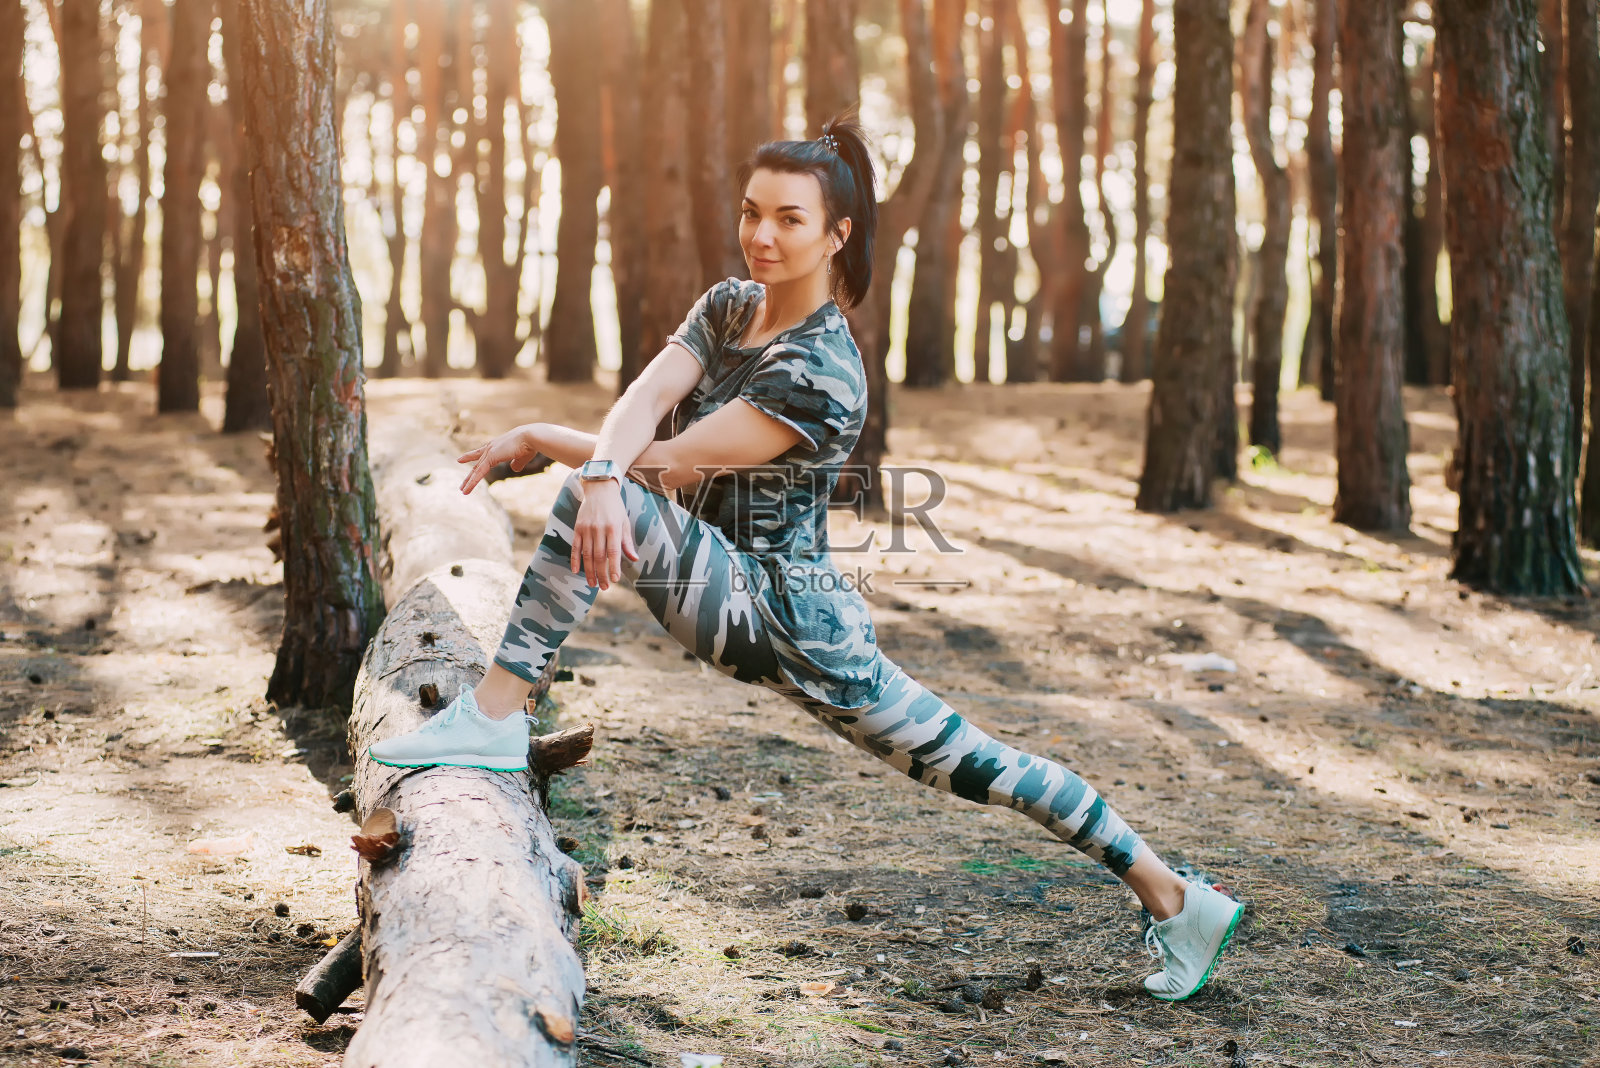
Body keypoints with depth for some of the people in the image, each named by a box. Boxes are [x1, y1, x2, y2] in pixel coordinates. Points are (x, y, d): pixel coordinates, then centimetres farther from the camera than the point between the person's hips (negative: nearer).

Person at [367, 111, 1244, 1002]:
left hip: (781, 613, -8)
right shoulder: (727, 307, 5)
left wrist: (535, 438, -10)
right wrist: (599, 469, -34)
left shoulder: (821, 375, -18)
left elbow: (672, 463, -20)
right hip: (736, 593, 8)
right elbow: (643, 401, -12)